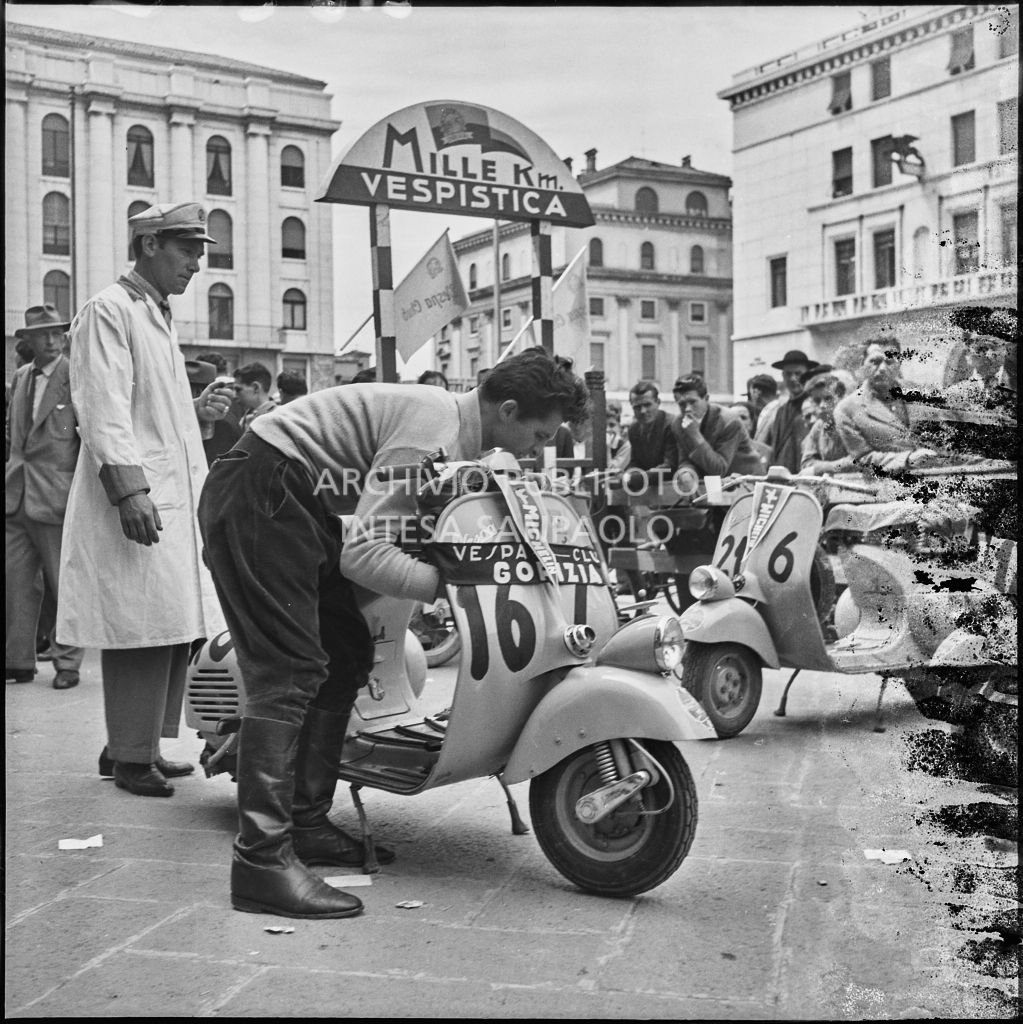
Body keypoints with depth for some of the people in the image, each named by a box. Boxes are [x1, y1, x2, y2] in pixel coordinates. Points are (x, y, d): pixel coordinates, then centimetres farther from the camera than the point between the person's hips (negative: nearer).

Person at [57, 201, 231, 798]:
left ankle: (141, 747, 18)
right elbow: (104, 409, -15)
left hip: (175, 498, 9)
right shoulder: (109, 311, -5)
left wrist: (198, 410, 14)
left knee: (175, 631, 8)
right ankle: (131, 759, 0)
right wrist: (129, 487, -23)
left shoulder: (160, 318, 24)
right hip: (135, 502, -9)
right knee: (143, 629, -8)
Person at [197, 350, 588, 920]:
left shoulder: (459, 426, 9)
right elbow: (364, 554, -28)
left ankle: (306, 824, 17)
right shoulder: (433, 433, -22)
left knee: (347, 655, 10)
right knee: (292, 670, -17)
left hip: (301, 505, 11)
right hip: (260, 496, -11)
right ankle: (263, 859, -19)